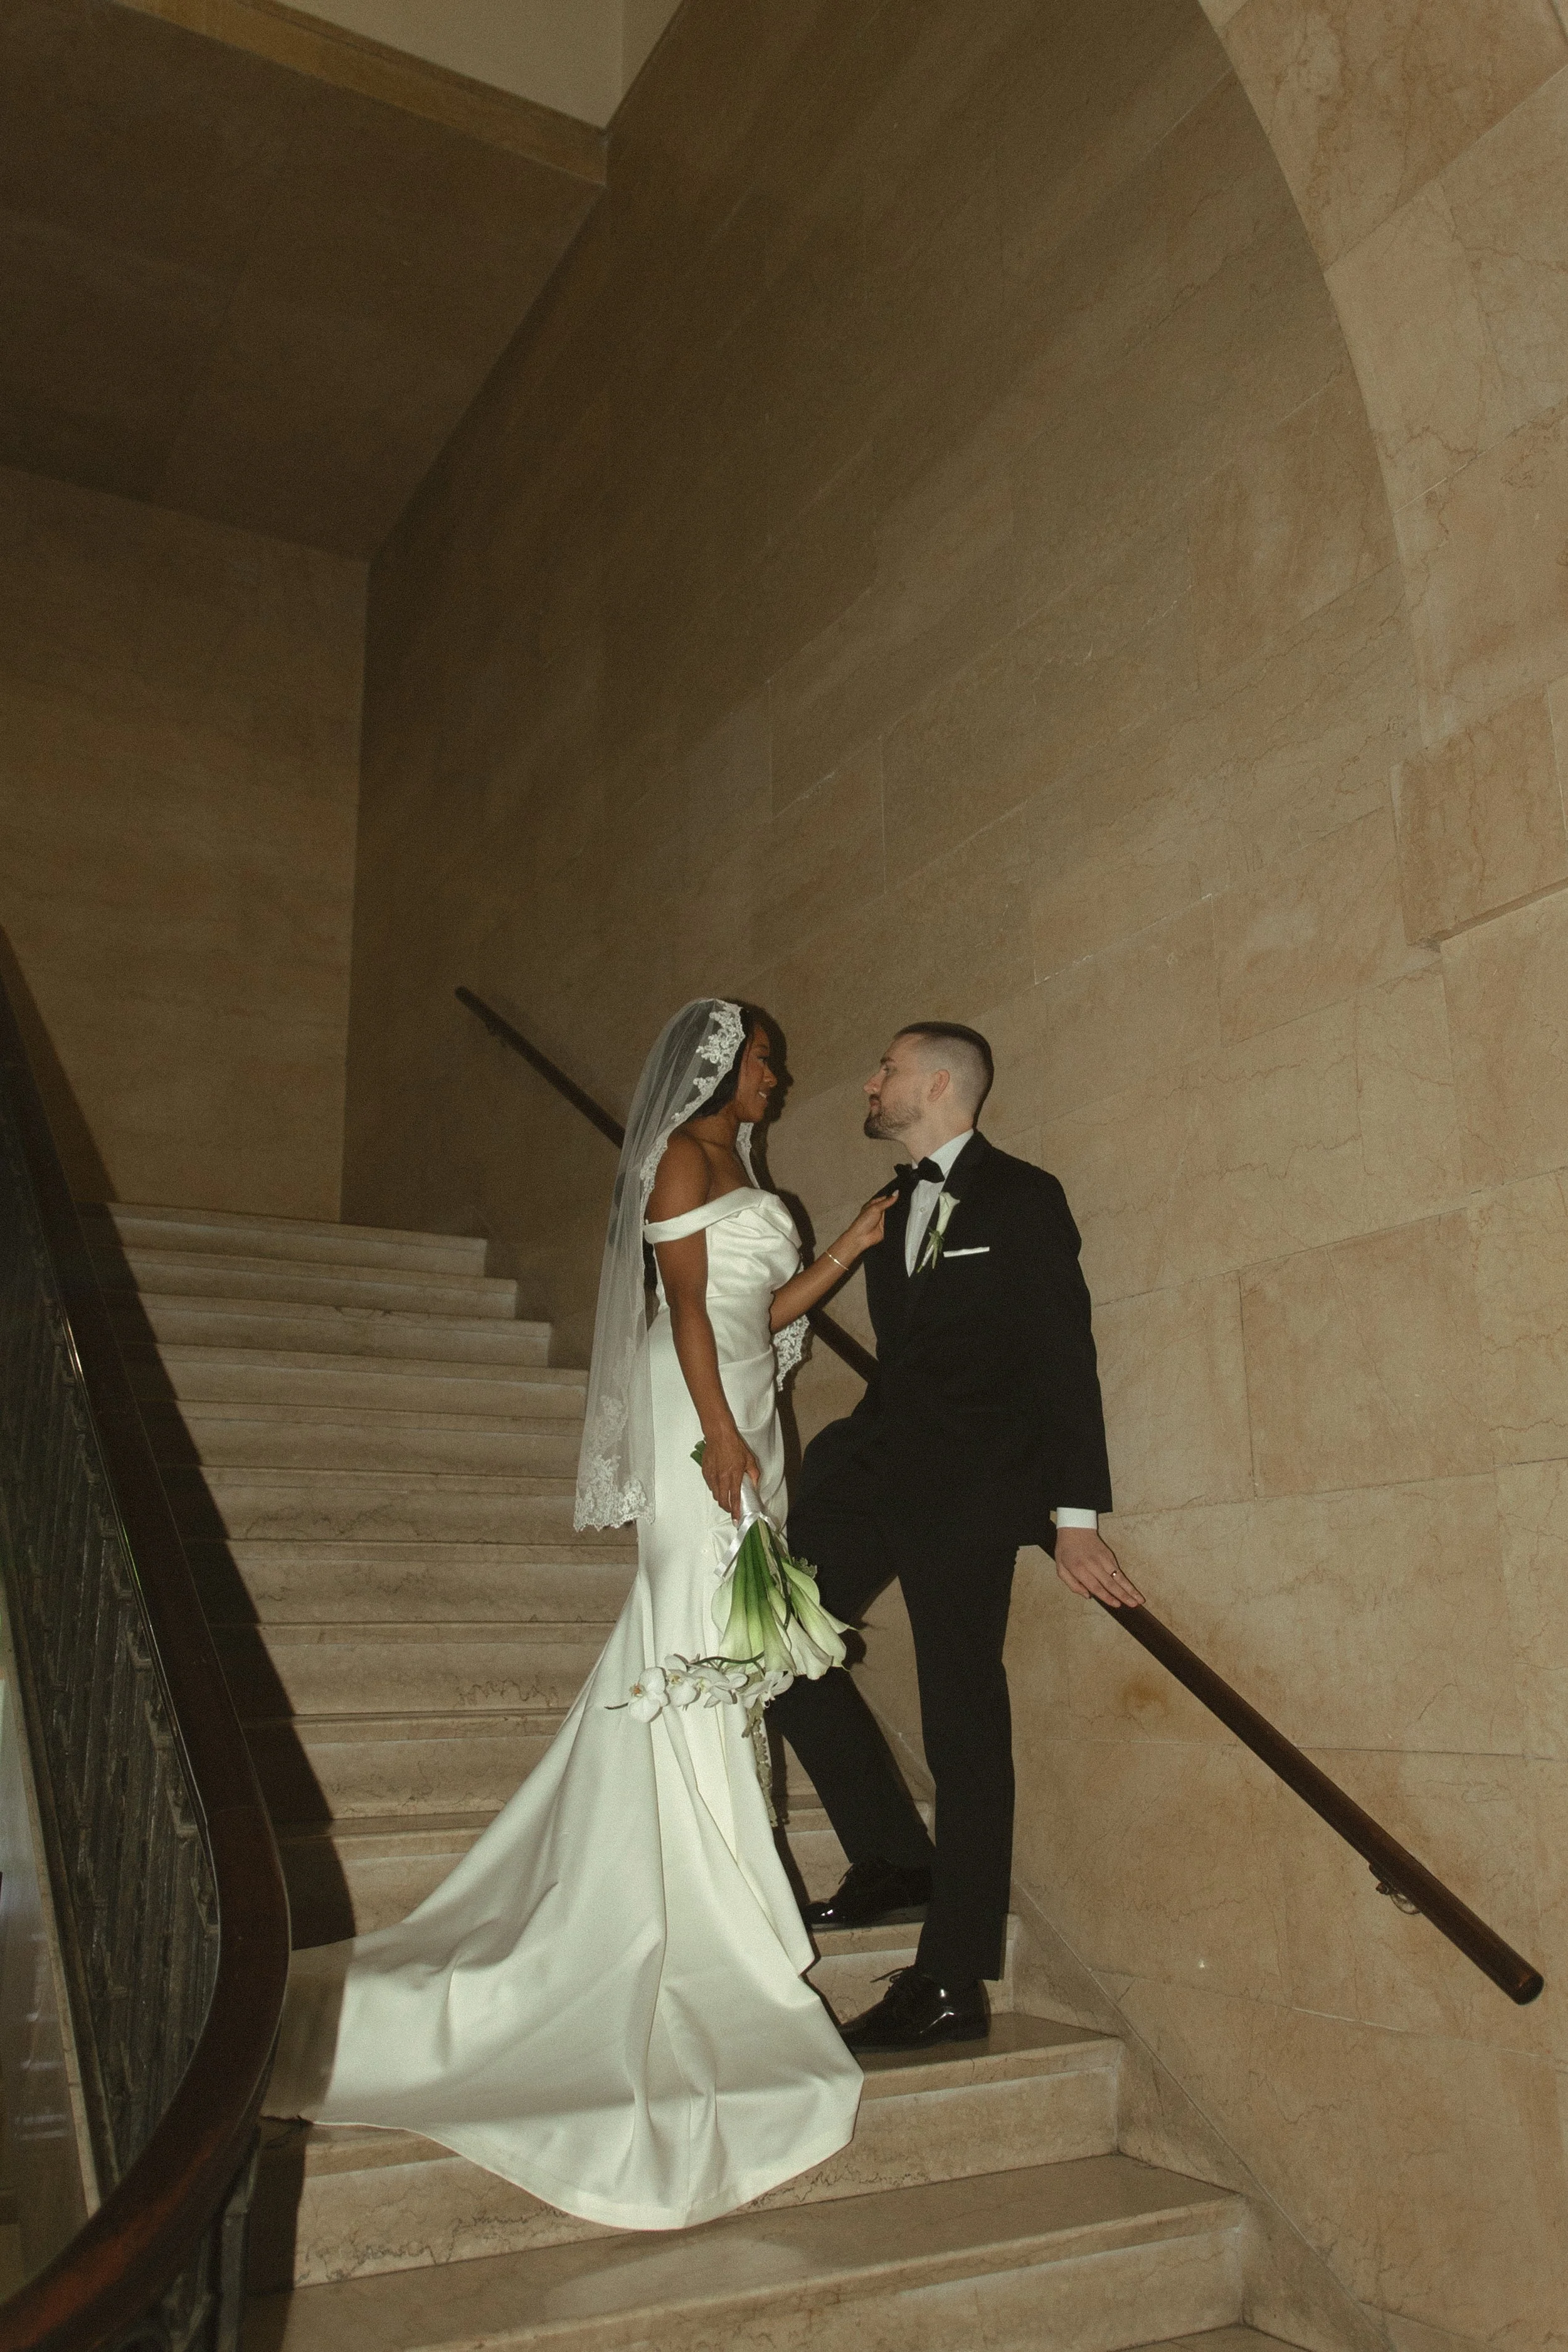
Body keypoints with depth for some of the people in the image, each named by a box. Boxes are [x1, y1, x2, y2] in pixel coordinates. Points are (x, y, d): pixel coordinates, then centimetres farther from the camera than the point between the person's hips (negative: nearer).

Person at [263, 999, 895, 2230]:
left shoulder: (736, 1163, 20)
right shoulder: (682, 1155, -7)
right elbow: (689, 1305, -14)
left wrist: (851, 1247, 11)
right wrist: (721, 1435, -19)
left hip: (744, 1402, 9)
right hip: (700, 1408, -9)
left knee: (719, 1634, 12)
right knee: (692, 1631, -5)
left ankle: (714, 1841, 23)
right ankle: (704, 1903, 2)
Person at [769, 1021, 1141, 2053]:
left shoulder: (1022, 1198, -3)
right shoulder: (894, 1209, 18)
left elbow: (1065, 1358, -7)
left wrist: (1075, 1511, -12)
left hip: (971, 1481, -7)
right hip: (880, 1467, 7)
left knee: (963, 1718, -3)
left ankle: (952, 1986, 5)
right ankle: (895, 1861, 13)